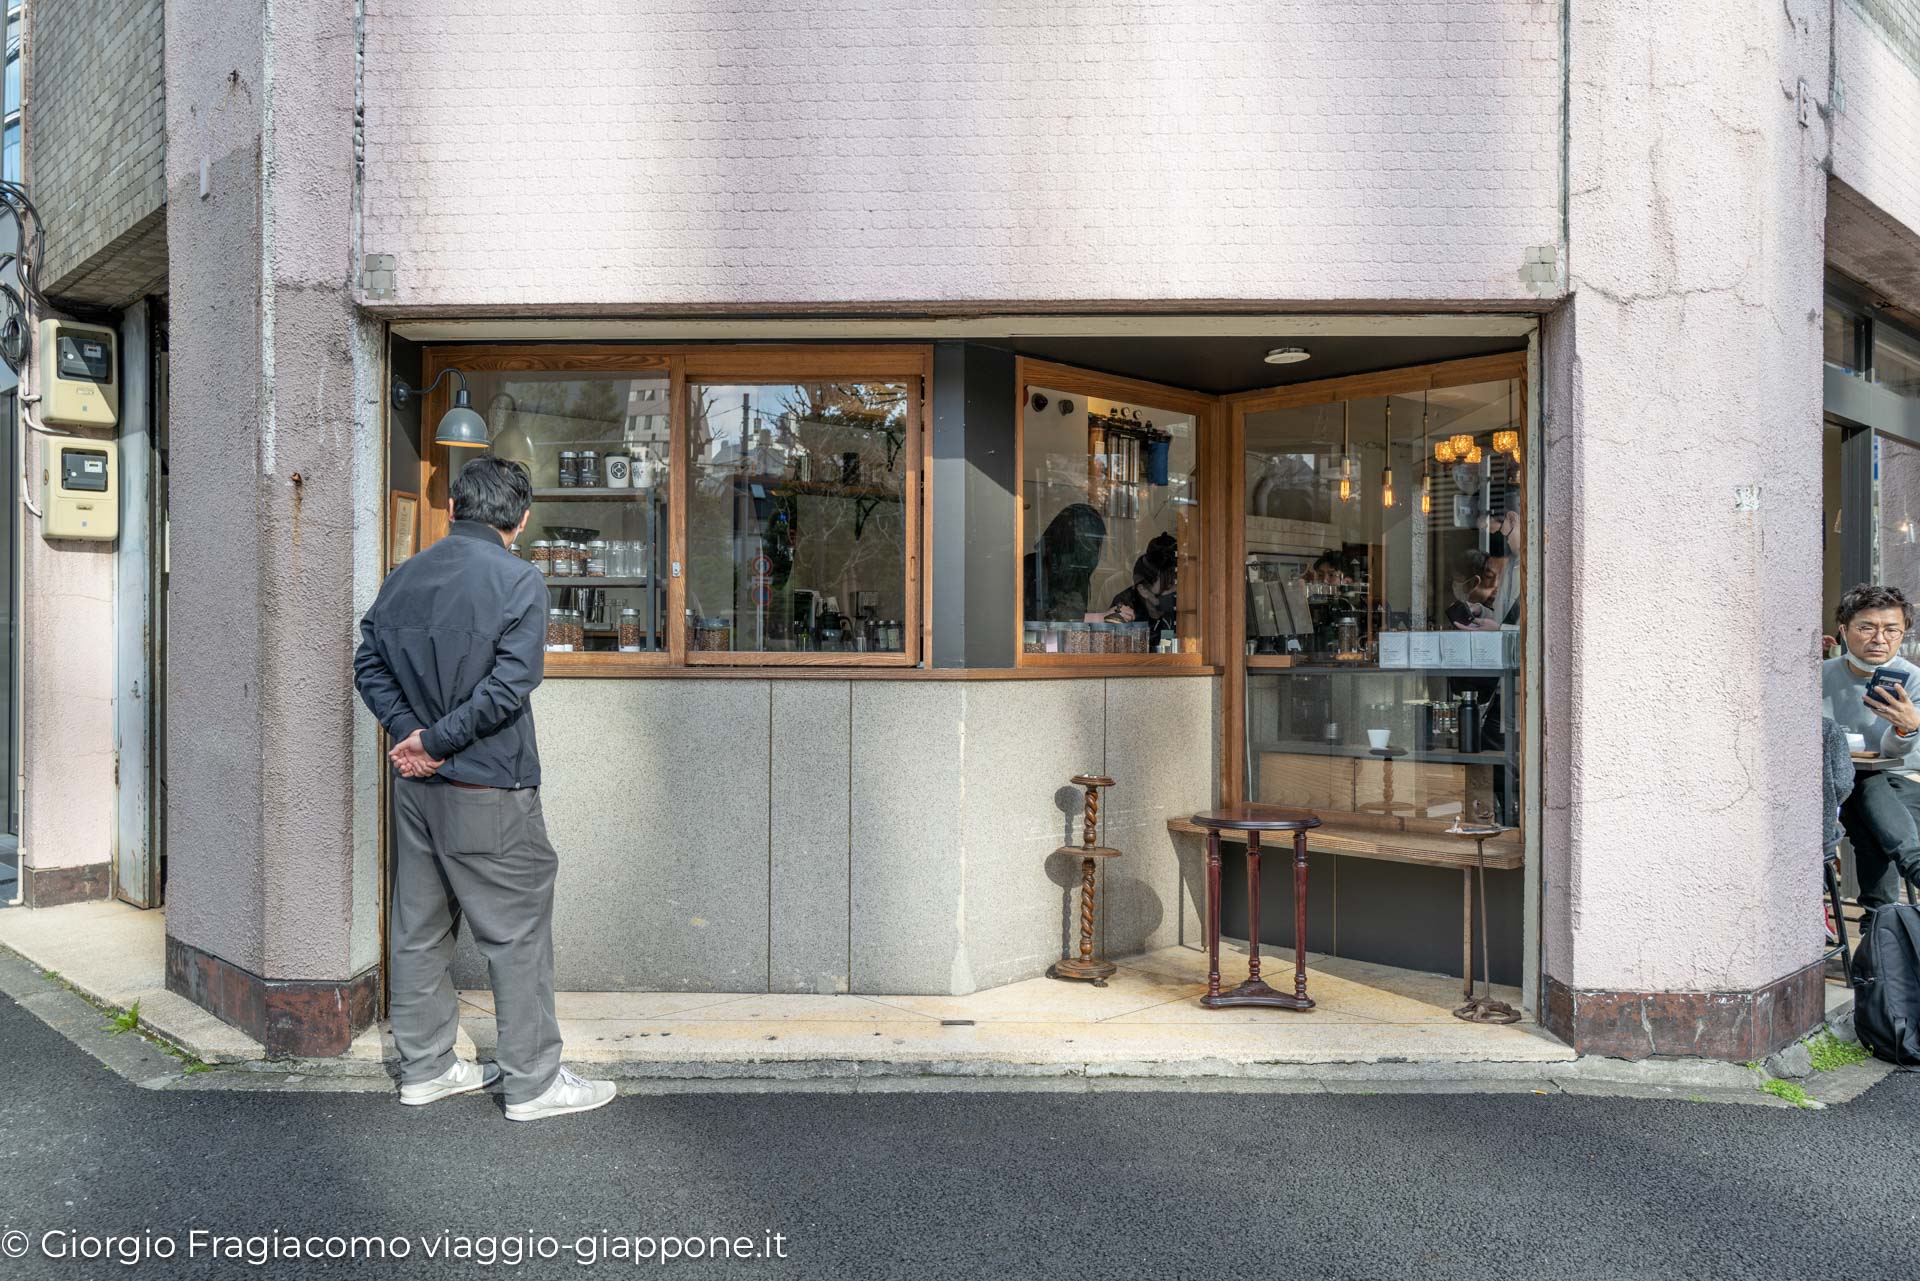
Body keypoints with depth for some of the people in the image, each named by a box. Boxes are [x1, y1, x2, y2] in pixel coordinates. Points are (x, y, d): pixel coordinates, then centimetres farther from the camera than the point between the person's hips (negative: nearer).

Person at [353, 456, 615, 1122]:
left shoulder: (402, 577, 8)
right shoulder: (519, 580, -13)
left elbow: (368, 665, 8)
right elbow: (511, 683, -20)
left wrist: (410, 733, -2)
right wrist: (434, 740, -12)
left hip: (416, 786, 7)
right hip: (488, 789, -7)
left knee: (419, 926, 16)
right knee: (517, 930, 3)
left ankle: (424, 1067, 27)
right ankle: (532, 1081, 10)